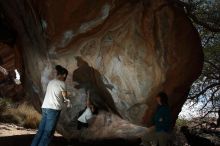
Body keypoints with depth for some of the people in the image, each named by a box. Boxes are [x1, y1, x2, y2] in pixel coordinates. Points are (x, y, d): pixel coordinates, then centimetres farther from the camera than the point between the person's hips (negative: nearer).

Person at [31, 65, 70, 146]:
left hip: (45, 107, 7)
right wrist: (67, 100, 27)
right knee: (48, 132, -3)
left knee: (41, 130, 11)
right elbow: (65, 97, 5)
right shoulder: (61, 83, -4)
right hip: (53, 109, -7)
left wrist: (65, 100, 23)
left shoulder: (51, 82, 17)